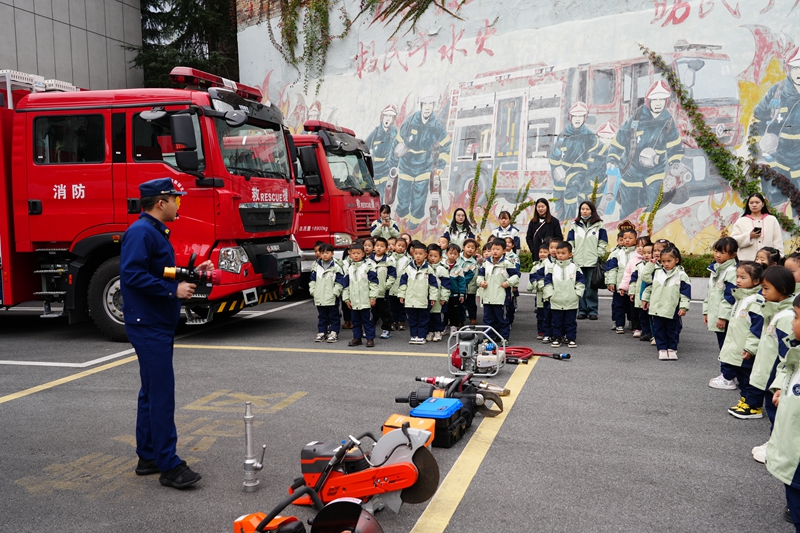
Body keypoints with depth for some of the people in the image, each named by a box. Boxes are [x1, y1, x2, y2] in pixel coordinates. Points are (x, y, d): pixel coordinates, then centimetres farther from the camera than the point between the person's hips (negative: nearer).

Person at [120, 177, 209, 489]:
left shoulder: (157, 231, 17)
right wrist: (173, 290, -21)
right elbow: (132, 275, -25)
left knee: (152, 392, 15)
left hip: (159, 325, 11)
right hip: (149, 326, -11)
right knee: (161, 395, -9)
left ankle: (148, 457, 24)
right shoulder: (141, 231, -15)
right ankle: (169, 466, -4)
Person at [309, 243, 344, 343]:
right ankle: (321, 333, 21)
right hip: (319, 298, 4)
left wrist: (335, 292, -12)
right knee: (321, 316, 13)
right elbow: (312, 279, 13)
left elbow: (340, 281, -8)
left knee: (334, 316, 5)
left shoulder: (336, 266, -7)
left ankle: (334, 333, 11)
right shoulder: (316, 265, 8)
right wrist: (312, 291, 4)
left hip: (332, 298, -4)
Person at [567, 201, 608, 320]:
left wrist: (598, 256, -4)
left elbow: (603, 244, 5)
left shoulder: (599, 226, 6)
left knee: (591, 288, -2)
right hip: (578, 262, 2)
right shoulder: (575, 226, 12)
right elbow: (570, 243, 12)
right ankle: (582, 310, 9)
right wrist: (571, 256, 2)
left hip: (593, 262, -2)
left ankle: (593, 310, 5)